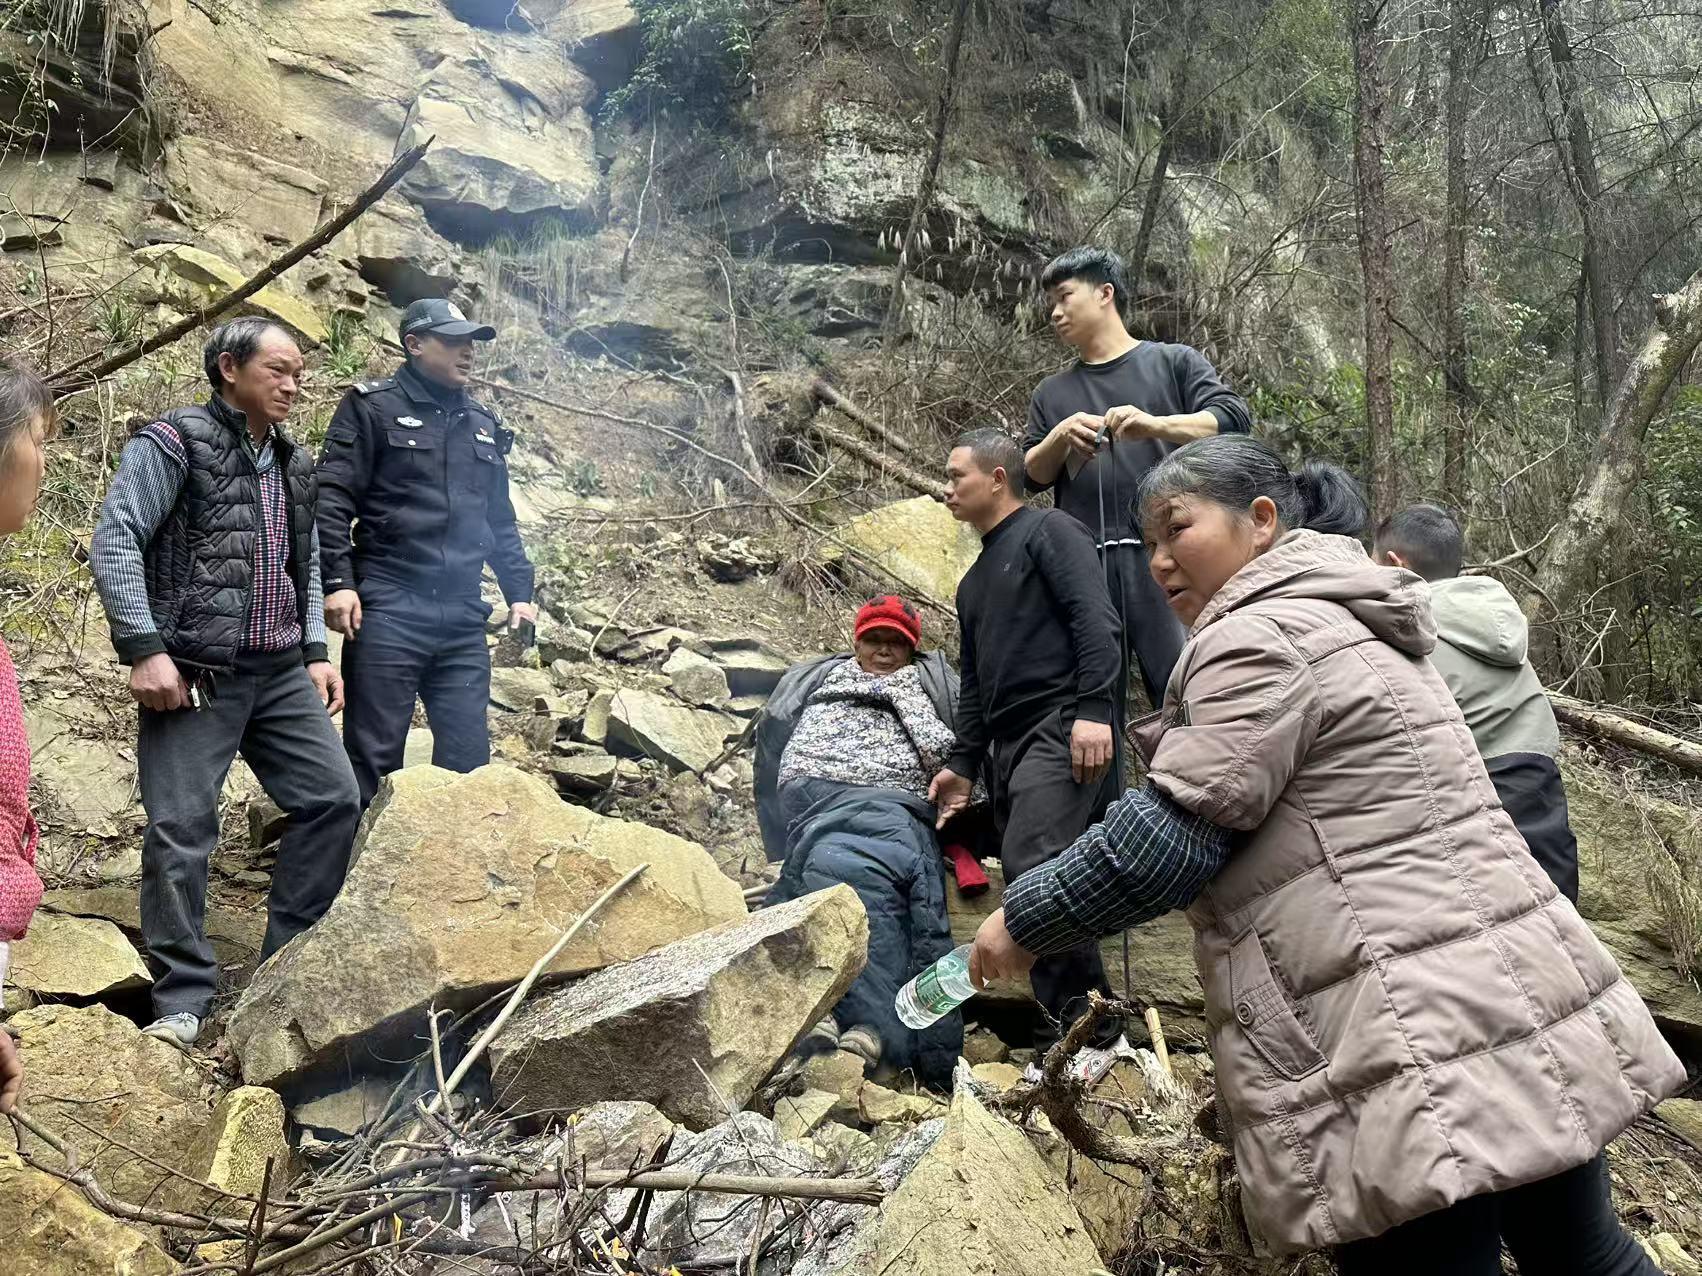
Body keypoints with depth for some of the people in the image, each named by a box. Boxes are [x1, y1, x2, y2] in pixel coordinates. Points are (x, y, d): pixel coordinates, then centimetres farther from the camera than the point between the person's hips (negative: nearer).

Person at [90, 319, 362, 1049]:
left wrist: (315, 651, 14)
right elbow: (114, 542, -11)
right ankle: (182, 1000, 4)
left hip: (280, 673, 7)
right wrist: (145, 649, -18)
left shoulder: (292, 462, 17)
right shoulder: (174, 442, -4)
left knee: (334, 799, 4)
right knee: (181, 829, -7)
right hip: (194, 673, -7)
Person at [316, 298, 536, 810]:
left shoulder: (483, 424, 19)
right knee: (373, 756, -3)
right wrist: (337, 581, -16)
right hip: (388, 610, -5)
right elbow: (332, 498, -6)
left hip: (463, 616, 5)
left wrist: (519, 591, 17)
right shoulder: (372, 407, 1)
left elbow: (501, 520, 24)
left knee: (468, 756, 5)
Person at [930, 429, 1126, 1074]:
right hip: (1007, 745, 9)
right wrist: (962, 764, 21)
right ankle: (1058, 1029, 5)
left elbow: (1096, 621, -12)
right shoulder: (974, 581, 27)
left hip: (1061, 730, -9)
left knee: (1034, 871, -22)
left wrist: (1093, 710, -23)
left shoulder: (1048, 532, 1)